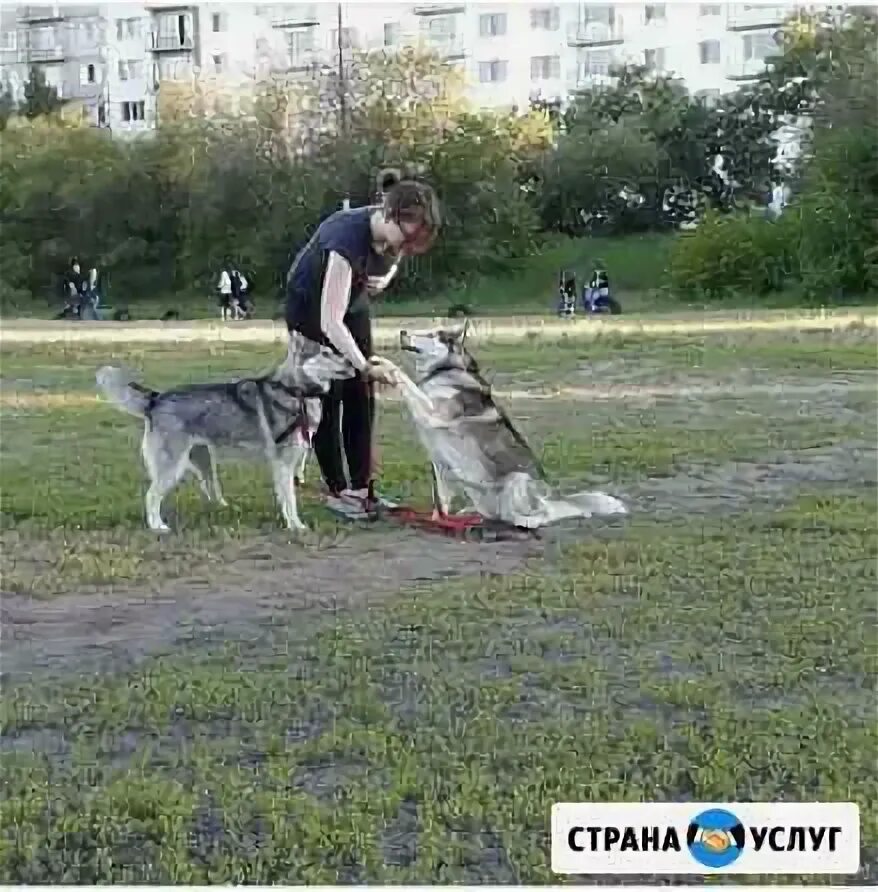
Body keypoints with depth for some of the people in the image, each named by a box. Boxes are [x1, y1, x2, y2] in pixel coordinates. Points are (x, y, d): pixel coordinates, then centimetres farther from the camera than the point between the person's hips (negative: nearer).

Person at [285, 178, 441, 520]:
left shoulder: (395, 234, -19)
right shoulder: (348, 238, -39)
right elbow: (330, 322, -41)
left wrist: (384, 279, -15)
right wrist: (366, 366, -46)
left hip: (354, 301, 7)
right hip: (310, 305, -7)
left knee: (361, 395, 1)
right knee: (327, 396, -8)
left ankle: (361, 486, 4)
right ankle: (336, 490, -2)